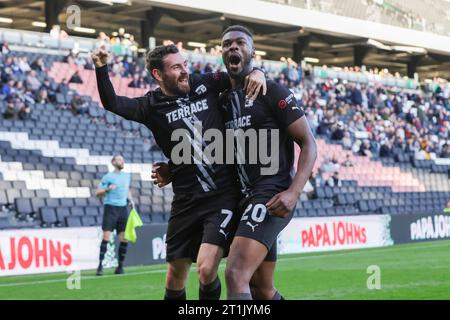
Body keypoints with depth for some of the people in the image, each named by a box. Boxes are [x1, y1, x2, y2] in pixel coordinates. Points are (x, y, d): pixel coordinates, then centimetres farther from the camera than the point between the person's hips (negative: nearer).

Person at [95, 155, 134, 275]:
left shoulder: (127, 176, 16)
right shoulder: (108, 177, 0)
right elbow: (97, 193, -1)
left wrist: (130, 199, 13)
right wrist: (107, 189, -19)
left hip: (123, 209, 5)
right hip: (110, 208, -5)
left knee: (124, 239, 0)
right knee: (106, 237, -11)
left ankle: (120, 266, 9)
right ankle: (100, 266, -9)